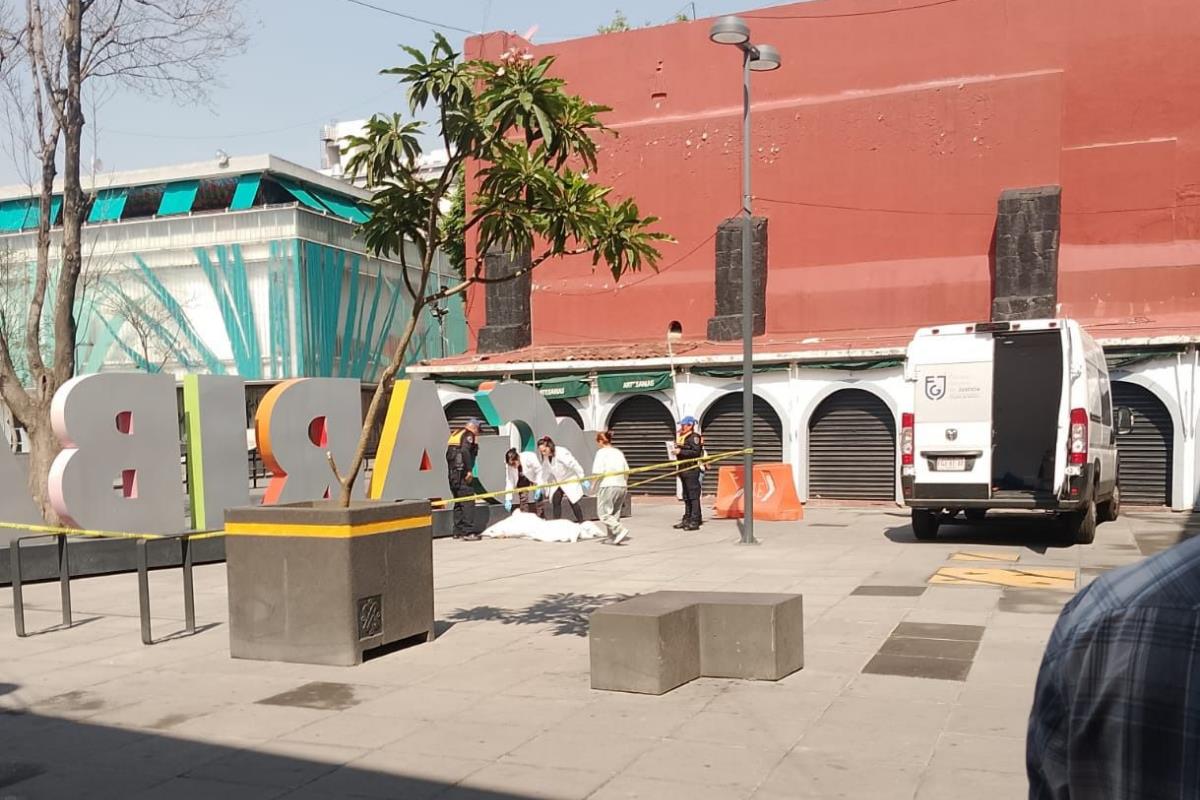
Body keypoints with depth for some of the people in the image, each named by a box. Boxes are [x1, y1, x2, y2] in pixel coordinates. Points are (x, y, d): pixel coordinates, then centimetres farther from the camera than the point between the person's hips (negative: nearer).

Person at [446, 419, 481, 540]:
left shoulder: (455, 434, 21)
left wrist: (451, 471, 18)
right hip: (462, 473, -9)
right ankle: (469, 532, -13)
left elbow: (448, 454, 19)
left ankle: (458, 531, 16)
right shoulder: (468, 434, -5)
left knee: (458, 502, 14)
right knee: (468, 502, -9)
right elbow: (465, 451, -21)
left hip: (453, 473, 9)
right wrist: (469, 470, -21)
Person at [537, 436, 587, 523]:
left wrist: (583, 480, -22)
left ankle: (581, 522, -1)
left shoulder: (561, 453, -29)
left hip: (570, 479, -6)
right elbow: (544, 472, 1)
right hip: (557, 481, 6)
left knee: (572, 501, -10)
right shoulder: (545, 457, -7)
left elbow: (574, 465, -26)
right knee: (555, 500, -3)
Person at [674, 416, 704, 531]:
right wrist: (676, 451, 8)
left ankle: (695, 521, -8)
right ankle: (687, 519, 20)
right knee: (686, 497, 14)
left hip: (692, 470, -9)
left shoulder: (694, 437, -9)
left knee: (693, 496, -8)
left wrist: (681, 451, -20)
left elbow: (696, 452, -20)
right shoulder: (681, 437, 18)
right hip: (683, 469, 9)